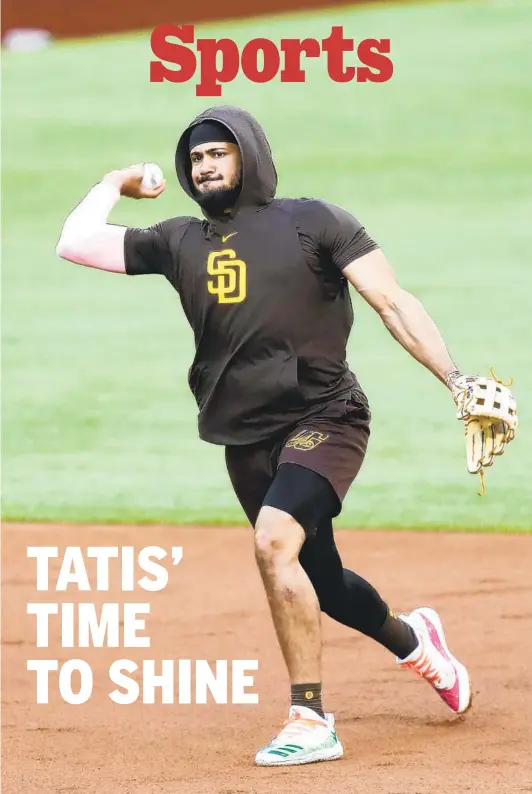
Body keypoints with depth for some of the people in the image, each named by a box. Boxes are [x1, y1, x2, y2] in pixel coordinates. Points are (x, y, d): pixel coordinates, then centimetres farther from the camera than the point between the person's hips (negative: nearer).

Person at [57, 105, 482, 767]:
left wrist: (455, 380, -17)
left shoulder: (312, 222, -2)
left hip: (324, 420, -5)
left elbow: (392, 302, -8)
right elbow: (76, 244, 5)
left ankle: (310, 723, -22)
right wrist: (116, 184, 16)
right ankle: (411, 639, 47)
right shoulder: (180, 242, 9)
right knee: (318, 582, 14)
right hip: (247, 440, 5)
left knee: (274, 540, -28)